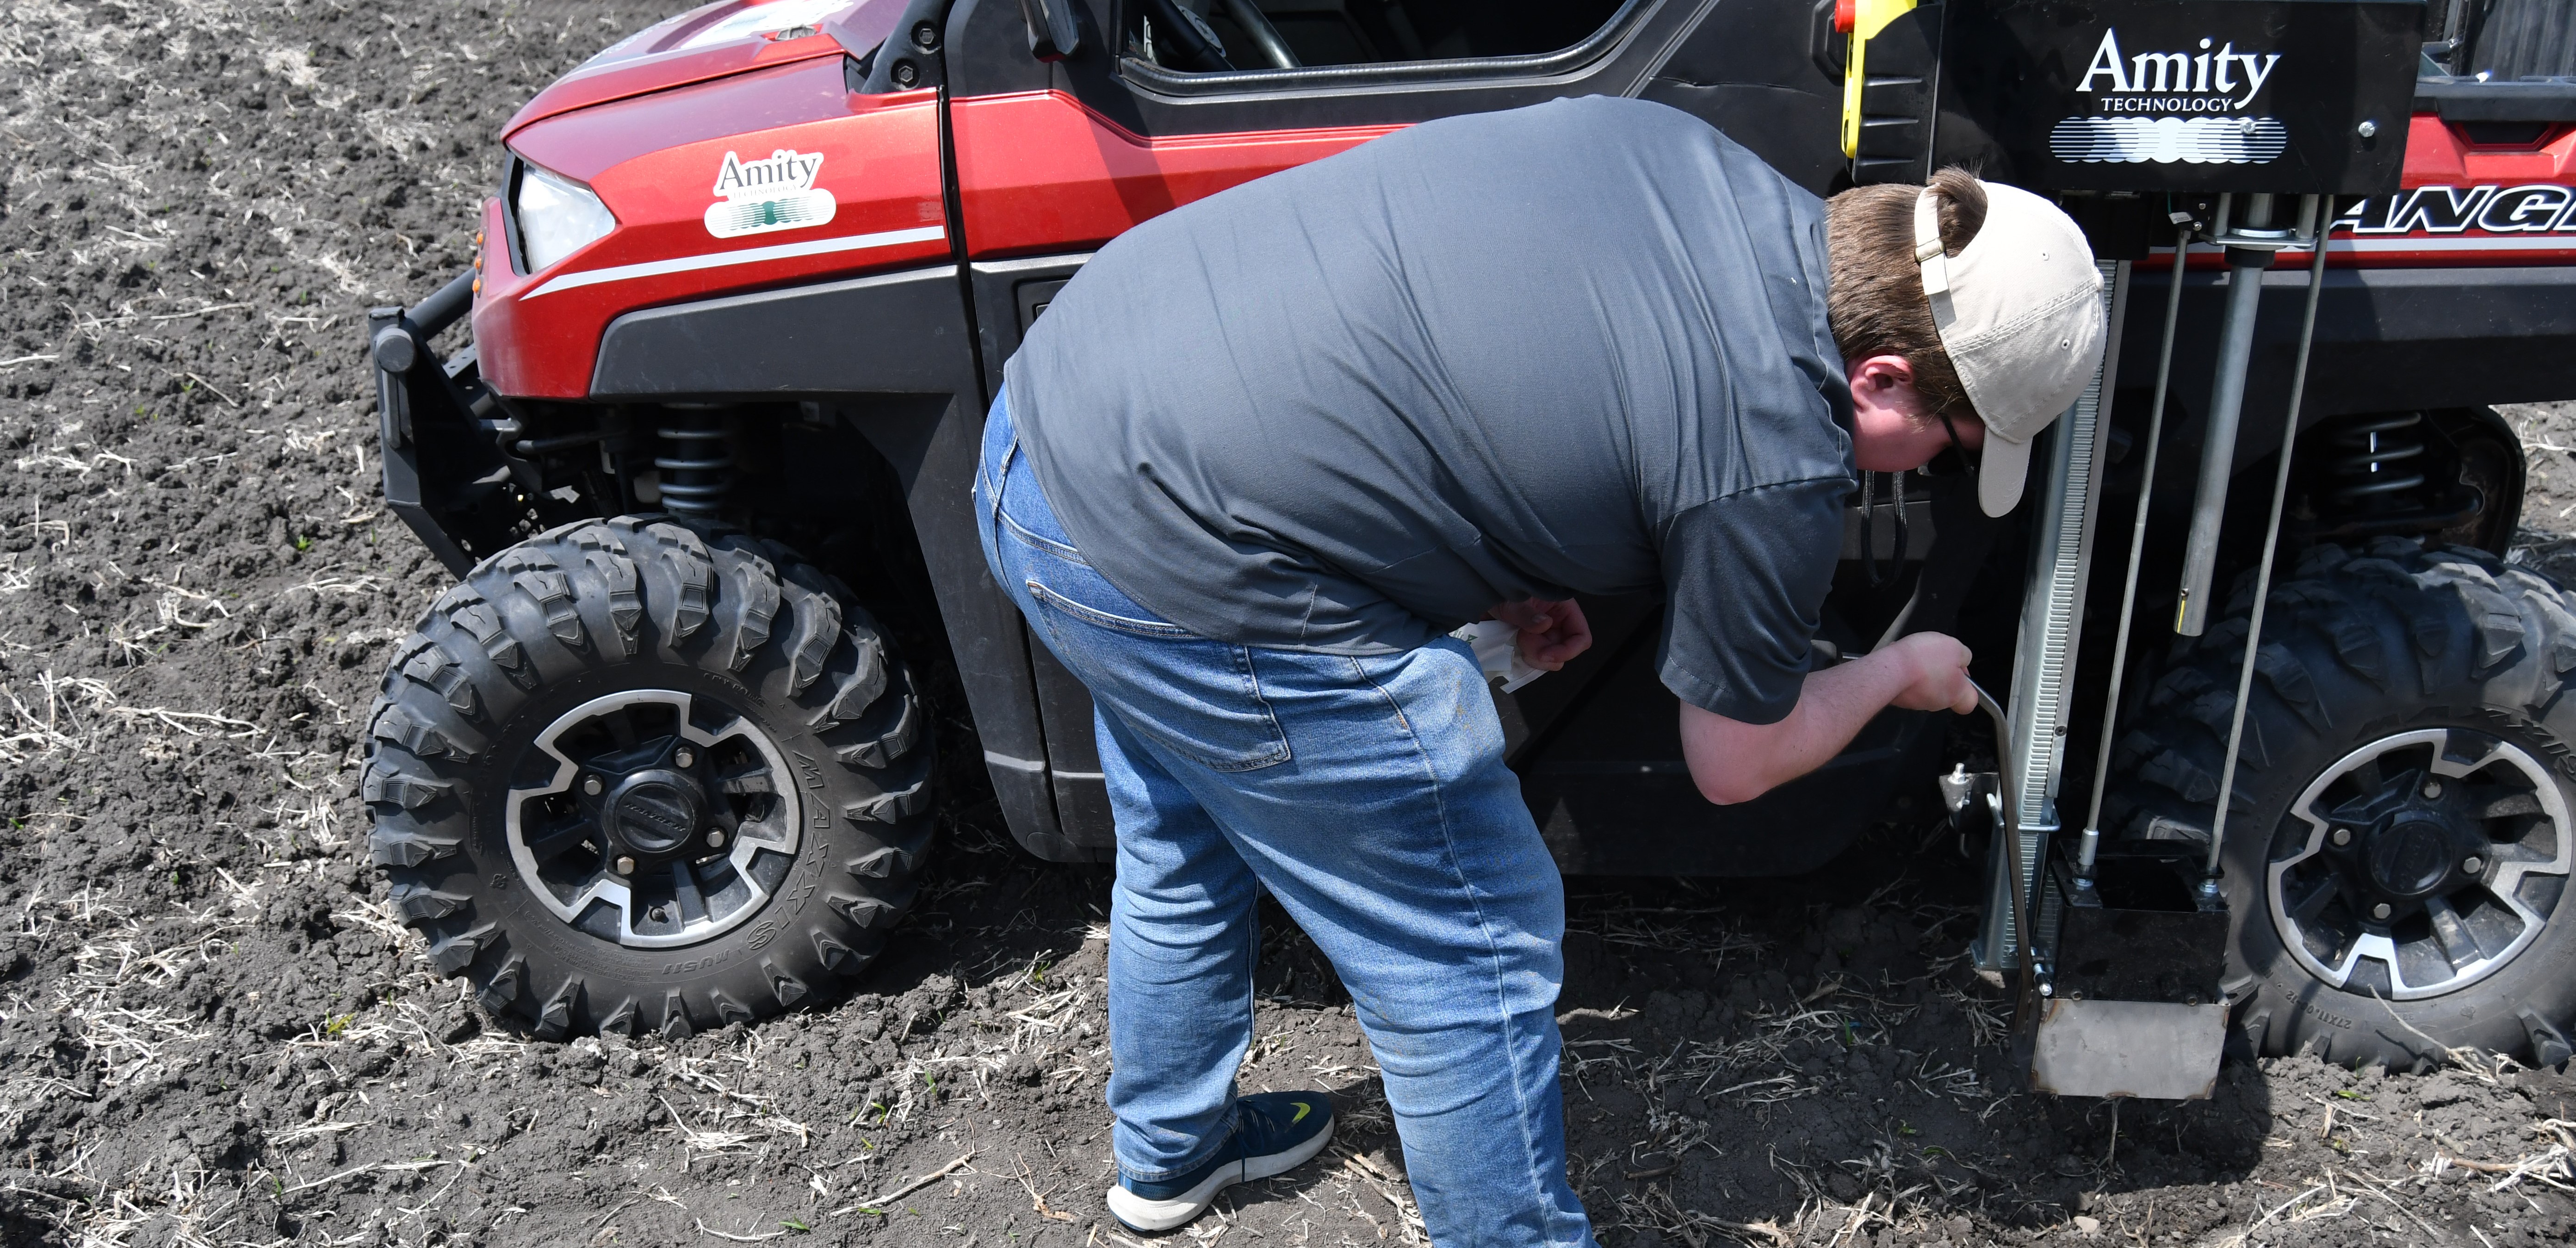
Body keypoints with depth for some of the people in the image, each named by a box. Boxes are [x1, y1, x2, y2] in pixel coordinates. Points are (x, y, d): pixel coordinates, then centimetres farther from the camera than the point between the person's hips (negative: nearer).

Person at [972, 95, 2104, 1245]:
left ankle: (1170, 1150, 55)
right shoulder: (1776, 471, -16)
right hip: (1185, 572, -10)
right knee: (1473, 958, 6)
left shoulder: (1678, 148, 5)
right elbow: (1737, 763, 1)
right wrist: (1902, 672, 19)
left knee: (1188, 857, 31)